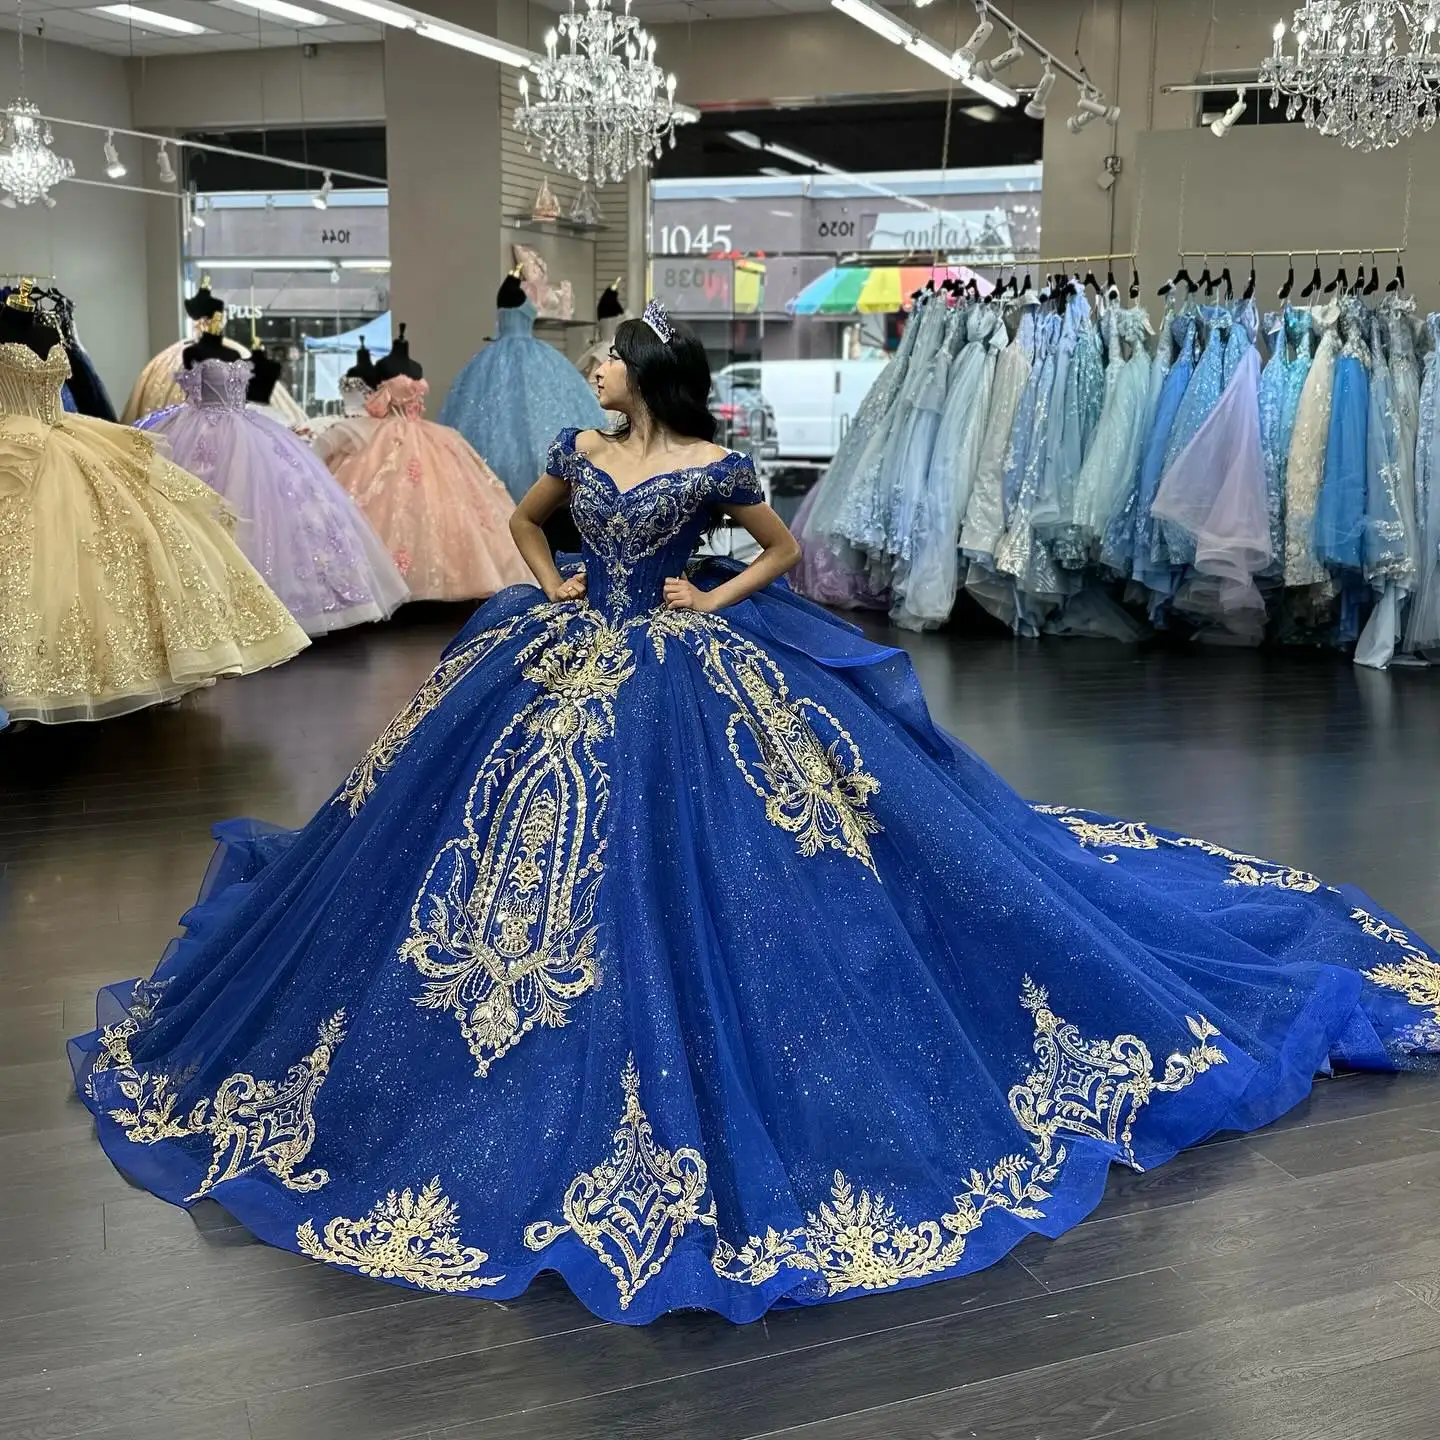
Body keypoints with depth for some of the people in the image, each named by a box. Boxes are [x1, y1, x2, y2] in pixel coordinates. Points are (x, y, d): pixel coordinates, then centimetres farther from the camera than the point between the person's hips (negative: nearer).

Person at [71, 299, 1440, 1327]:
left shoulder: (713, 467, -8)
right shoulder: (577, 451, 5)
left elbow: (783, 548, 5)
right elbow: (523, 517, 24)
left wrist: (713, 600, -7)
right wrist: (553, 582, 7)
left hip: (688, 688, -5)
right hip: (569, 674, 6)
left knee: (685, 879, -6)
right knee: (526, 846, 10)